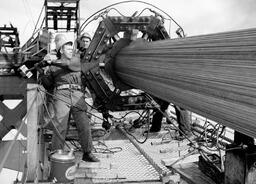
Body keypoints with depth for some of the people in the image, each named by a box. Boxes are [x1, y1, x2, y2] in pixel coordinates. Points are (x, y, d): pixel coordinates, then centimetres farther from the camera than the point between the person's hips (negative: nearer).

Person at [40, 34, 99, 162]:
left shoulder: (76, 60, 18)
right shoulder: (53, 66, 18)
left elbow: (69, 64, -5)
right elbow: (48, 83, 19)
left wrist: (54, 61, -11)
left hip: (77, 95, 1)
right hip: (61, 95, -1)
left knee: (84, 125, -4)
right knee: (60, 125, -12)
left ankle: (87, 153, 5)